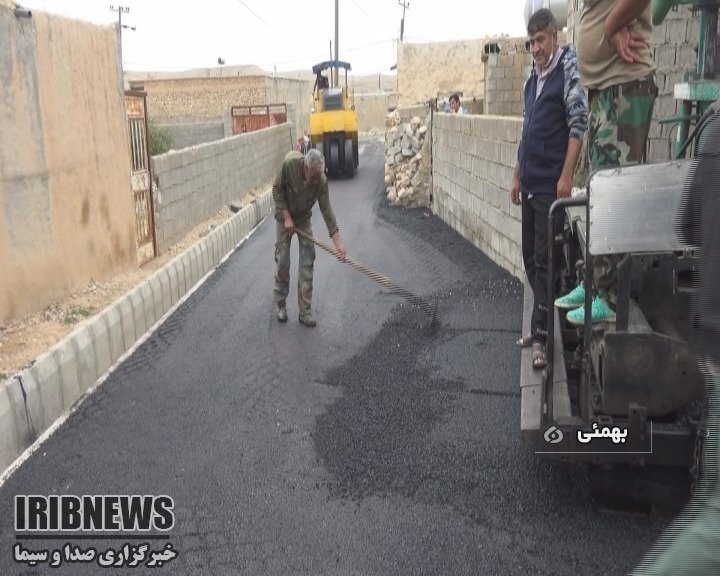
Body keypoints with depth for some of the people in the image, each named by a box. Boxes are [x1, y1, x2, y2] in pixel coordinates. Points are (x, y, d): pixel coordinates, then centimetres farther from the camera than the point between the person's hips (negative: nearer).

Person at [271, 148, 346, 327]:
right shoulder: (289, 163, -31)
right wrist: (287, 217, -22)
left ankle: (304, 310, 2)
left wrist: (338, 243, -26)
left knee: (307, 263, -5)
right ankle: (280, 303, 18)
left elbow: (327, 210, -22)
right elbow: (277, 190, -17)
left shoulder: (321, 181, -26)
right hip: (284, 216, -1)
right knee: (282, 261, -1)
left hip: (304, 218, 1)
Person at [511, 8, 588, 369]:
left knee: (545, 261, -5)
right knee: (530, 258, 13)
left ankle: (540, 336, 3)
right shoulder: (533, 78, 16)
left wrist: (566, 177, -20)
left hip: (551, 186, -8)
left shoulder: (569, 69, -8)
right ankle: (541, 326, 25)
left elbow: (578, 124, -15)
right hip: (530, 186, 8)